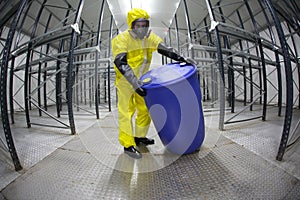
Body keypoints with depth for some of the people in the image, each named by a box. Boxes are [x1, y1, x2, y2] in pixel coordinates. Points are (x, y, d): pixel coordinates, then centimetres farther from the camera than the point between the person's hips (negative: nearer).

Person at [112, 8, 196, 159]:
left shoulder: (149, 36, -2)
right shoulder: (121, 39, -19)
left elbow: (164, 49, -4)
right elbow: (120, 64, -30)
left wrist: (181, 59, -19)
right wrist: (135, 83, -40)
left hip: (141, 80, 6)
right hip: (125, 82, -6)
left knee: (145, 109, 12)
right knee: (126, 112, -3)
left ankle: (139, 137, 31)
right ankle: (128, 144, 11)